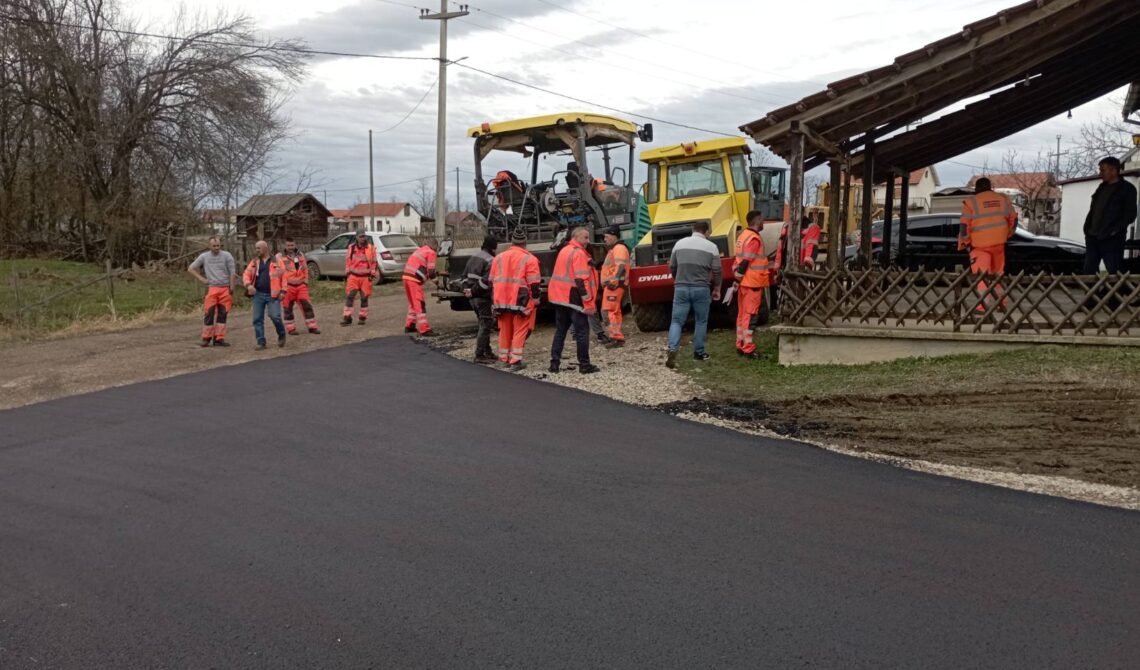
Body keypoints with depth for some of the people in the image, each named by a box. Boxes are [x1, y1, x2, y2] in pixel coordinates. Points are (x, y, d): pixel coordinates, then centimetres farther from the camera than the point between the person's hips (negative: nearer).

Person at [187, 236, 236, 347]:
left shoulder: (227, 256, 3)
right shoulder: (204, 256, 8)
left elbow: (232, 273, 0)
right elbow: (191, 268, 16)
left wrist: (231, 289, -5)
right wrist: (201, 279, 4)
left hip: (225, 289, 0)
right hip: (211, 289, 0)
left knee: (222, 315, 3)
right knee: (209, 314, -3)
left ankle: (219, 338, 8)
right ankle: (206, 338, 4)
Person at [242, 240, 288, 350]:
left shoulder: (277, 261, 4)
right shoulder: (254, 262, 13)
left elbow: (284, 276, 1)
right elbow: (246, 275, 9)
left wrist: (283, 291, -6)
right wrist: (248, 285, -11)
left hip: (273, 295, -4)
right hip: (258, 294, 4)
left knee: (275, 316, -14)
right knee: (257, 319, 2)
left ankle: (281, 335, 12)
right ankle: (261, 342, 10)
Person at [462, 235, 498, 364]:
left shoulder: (474, 256, 12)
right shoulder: (491, 260, -15)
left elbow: (465, 274, 14)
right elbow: (486, 281, -23)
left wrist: (466, 288, 8)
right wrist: (473, 291, -15)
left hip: (473, 298, 9)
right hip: (483, 297, -9)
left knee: (484, 324, 18)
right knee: (486, 325, -2)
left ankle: (487, 351, 24)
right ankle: (479, 355, -2)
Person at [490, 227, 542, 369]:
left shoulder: (498, 258, 10)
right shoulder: (529, 259, -8)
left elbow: (492, 282, 14)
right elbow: (534, 284, -10)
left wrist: (494, 302, 20)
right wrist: (535, 300, 2)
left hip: (501, 301, 5)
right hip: (520, 302, -5)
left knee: (505, 331, 15)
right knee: (519, 331, 2)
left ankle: (504, 358, 23)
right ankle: (515, 361, -2)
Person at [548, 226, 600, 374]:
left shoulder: (564, 251, 17)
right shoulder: (579, 253, -12)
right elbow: (581, 279, -19)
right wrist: (588, 301, -20)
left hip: (560, 297, 9)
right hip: (573, 297, -8)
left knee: (560, 330, 13)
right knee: (582, 331, -2)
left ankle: (554, 363, 10)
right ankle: (584, 365, -2)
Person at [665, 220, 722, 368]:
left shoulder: (680, 243, 7)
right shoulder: (711, 247, 1)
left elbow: (672, 267, 13)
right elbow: (717, 271, 0)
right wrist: (717, 289, 13)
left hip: (681, 288, 1)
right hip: (701, 289, -1)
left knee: (677, 321, 3)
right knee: (701, 321, 14)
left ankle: (672, 349, -16)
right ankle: (699, 352, 17)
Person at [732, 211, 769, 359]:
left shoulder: (743, 235, 14)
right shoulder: (754, 238, -16)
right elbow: (745, 262, -20)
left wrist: (737, 279, 17)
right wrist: (738, 280, -17)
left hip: (744, 282, 9)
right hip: (753, 283, -9)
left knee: (742, 314, 13)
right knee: (750, 315, -6)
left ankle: (740, 346, 19)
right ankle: (748, 349, -4)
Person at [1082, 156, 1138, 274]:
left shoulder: (1127, 189, -2)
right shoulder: (1102, 188, 20)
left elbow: (1130, 214, -8)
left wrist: (1115, 230, -17)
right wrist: (1087, 228, 9)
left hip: (1112, 240, -7)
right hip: (1093, 238, 7)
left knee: (1114, 273, -7)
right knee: (1089, 271, 8)